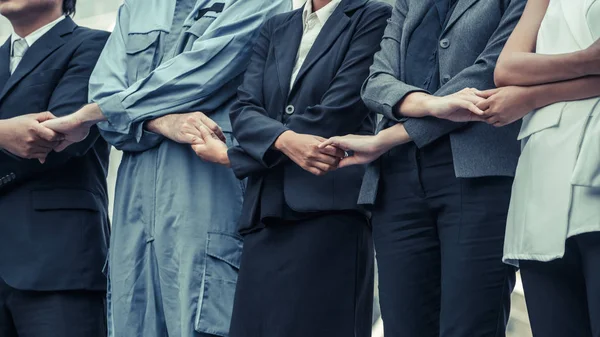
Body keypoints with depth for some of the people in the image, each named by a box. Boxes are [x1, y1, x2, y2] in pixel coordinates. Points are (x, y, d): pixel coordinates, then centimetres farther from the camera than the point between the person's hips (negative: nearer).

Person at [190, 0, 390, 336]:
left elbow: (337, 112, -7)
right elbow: (245, 109, 8)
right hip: (266, 212, 5)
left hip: (330, 207, -5)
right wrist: (284, 140, -16)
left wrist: (230, 155, -2)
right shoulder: (275, 29, 20)